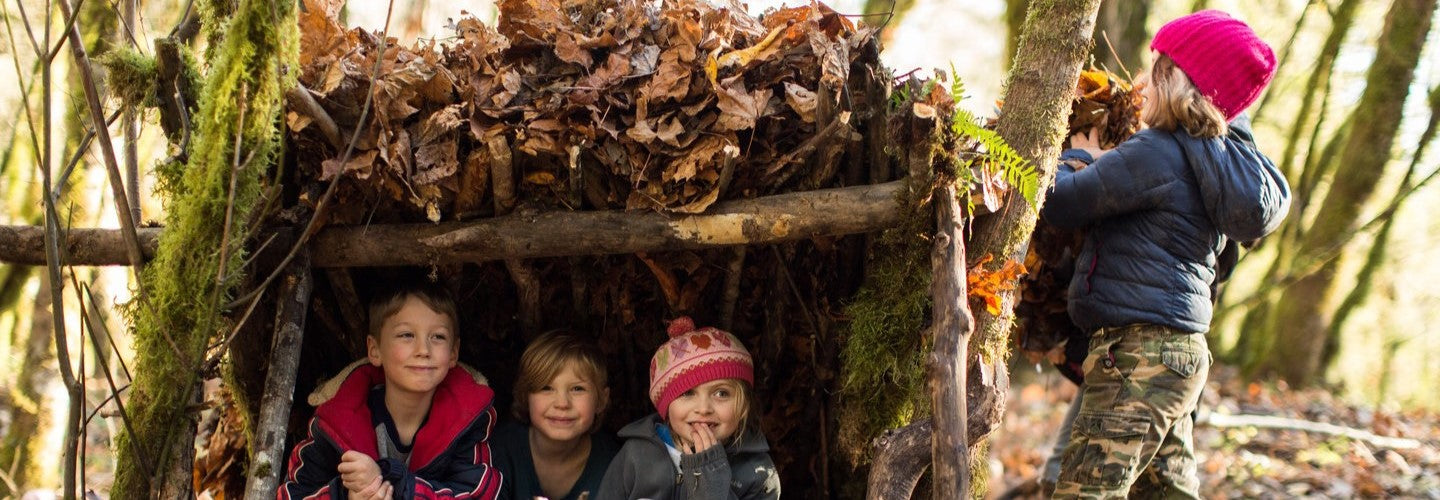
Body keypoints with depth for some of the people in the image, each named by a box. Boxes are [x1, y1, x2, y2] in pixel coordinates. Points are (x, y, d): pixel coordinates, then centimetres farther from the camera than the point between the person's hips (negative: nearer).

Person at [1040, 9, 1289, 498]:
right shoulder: (1217, 161, 15)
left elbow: (1059, 202, -11)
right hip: (1177, 348, 10)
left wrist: (1078, 157, 7)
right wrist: (1103, 164, 18)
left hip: (1139, 352, -10)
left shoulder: (1157, 154, -14)